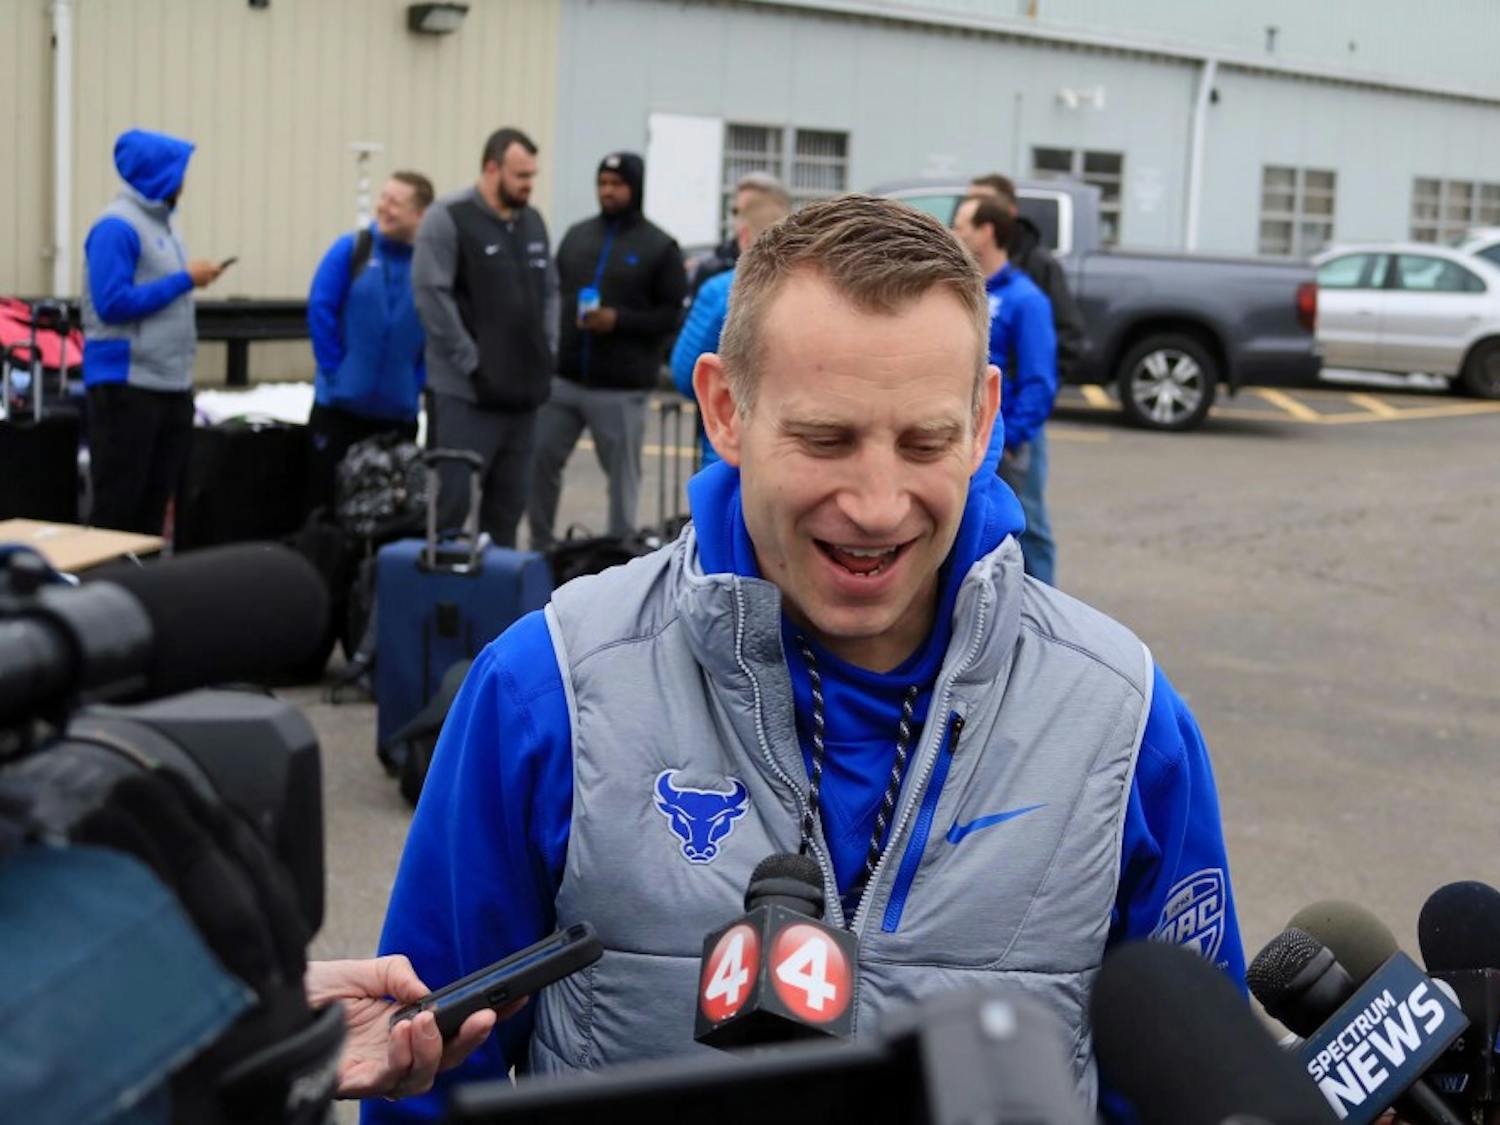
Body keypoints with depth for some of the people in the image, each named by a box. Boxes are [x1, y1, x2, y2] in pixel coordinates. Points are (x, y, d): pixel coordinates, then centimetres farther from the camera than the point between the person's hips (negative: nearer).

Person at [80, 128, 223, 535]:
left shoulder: (162, 221, 14)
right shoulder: (116, 227, -13)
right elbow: (112, 303, -20)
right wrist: (185, 280, -16)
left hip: (170, 384, 9)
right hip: (126, 386, -9)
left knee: (156, 499, 12)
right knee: (117, 504, -3)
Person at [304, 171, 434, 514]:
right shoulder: (350, 250, -3)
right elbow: (320, 309, -5)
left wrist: (418, 380, -5)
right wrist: (334, 369, -7)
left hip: (399, 411, 1)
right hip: (340, 405, -1)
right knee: (326, 501, 5)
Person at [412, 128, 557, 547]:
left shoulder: (533, 222, 14)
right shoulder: (448, 219, -8)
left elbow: (549, 292, 22)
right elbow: (431, 295, -14)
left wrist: (546, 353, 9)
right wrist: (471, 363, -15)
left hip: (523, 391, 7)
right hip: (466, 393, -7)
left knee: (508, 506, 12)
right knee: (451, 503, -5)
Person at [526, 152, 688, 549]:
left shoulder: (659, 247, 0)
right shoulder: (576, 235, 14)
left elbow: (672, 314, -3)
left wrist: (618, 320, -16)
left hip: (621, 388, -4)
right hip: (564, 379, 4)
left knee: (622, 474, 3)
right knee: (539, 459, 3)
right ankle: (540, 547, 16)